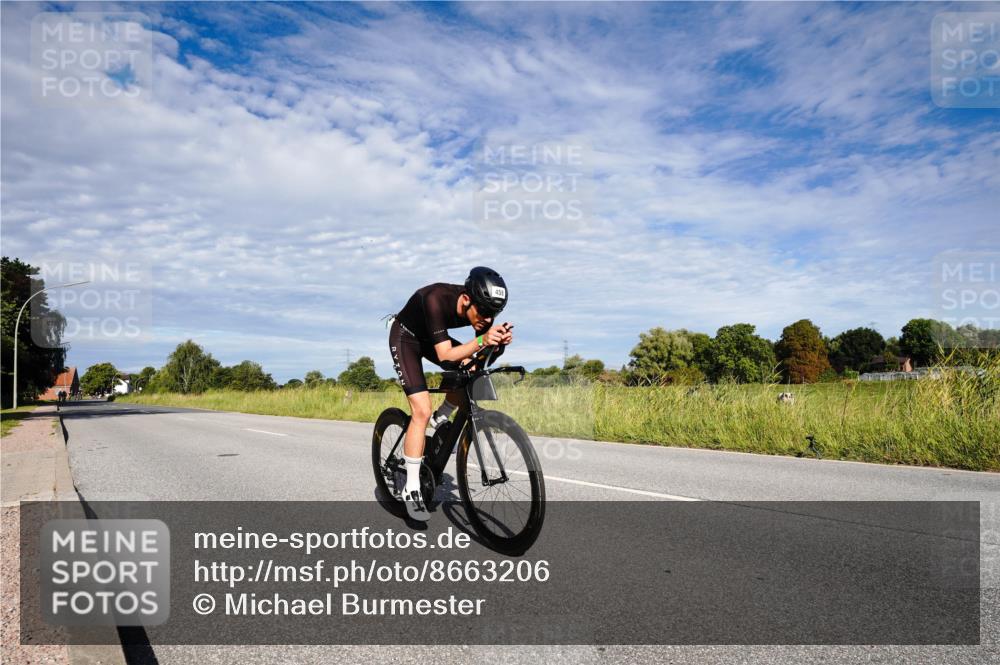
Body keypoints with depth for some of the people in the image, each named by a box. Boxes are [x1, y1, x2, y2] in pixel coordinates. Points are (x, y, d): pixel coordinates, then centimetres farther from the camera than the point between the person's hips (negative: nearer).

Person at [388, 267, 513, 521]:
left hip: (431, 338, 6)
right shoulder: (437, 299, -39)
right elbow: (445, 355, -41)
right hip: (405, 337, -6)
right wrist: (481, 340, -56)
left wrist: (499, 342, -38)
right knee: (422, 411, -17)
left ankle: (440, 420, 10)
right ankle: (411, 490, -7)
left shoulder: (481, 307, -22)